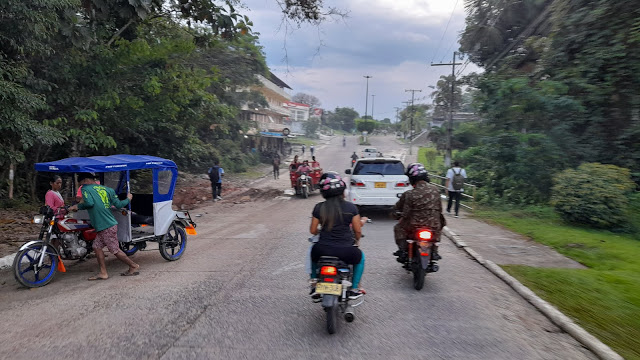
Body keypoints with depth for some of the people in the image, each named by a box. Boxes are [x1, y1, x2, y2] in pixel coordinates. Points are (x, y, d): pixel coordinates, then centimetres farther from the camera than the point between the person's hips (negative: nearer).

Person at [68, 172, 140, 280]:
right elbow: (118, 204, 6)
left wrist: (78, 206, -6)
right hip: (110, 224, 8)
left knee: (115, 250, 1)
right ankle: (103, 273, 14)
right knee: (97, 247, 13)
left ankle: (134, 266, 10)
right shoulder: (107, 189, 11)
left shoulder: (86, 189, -5)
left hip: (107, 227, -8)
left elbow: (89, 203, -23)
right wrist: (128, 199, 24)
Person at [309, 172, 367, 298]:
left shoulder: (319, 208, -3)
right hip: (345, 252, -1)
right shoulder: (351, 207, -5)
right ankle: (354, 289, 28)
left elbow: (313, 230, 4)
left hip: (323, 250, 1)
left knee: (314, 252, 37)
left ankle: (314, 286, 37)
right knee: (360, 257, 32)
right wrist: (357, 241, 22)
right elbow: (358, 231, 0)